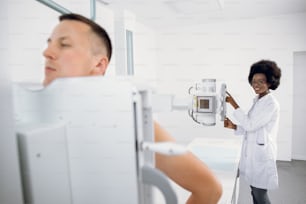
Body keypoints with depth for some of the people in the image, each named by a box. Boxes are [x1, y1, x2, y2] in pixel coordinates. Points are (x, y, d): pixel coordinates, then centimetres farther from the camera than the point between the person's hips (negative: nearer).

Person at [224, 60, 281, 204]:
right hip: (252, 152, 8)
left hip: (261, 154, -8)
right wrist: (233, 127, 1)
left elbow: (251, 125, -20)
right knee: (255, 192, 18)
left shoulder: (271, 103, -16)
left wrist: (234, 104, -19)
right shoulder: (257, 100, 11)